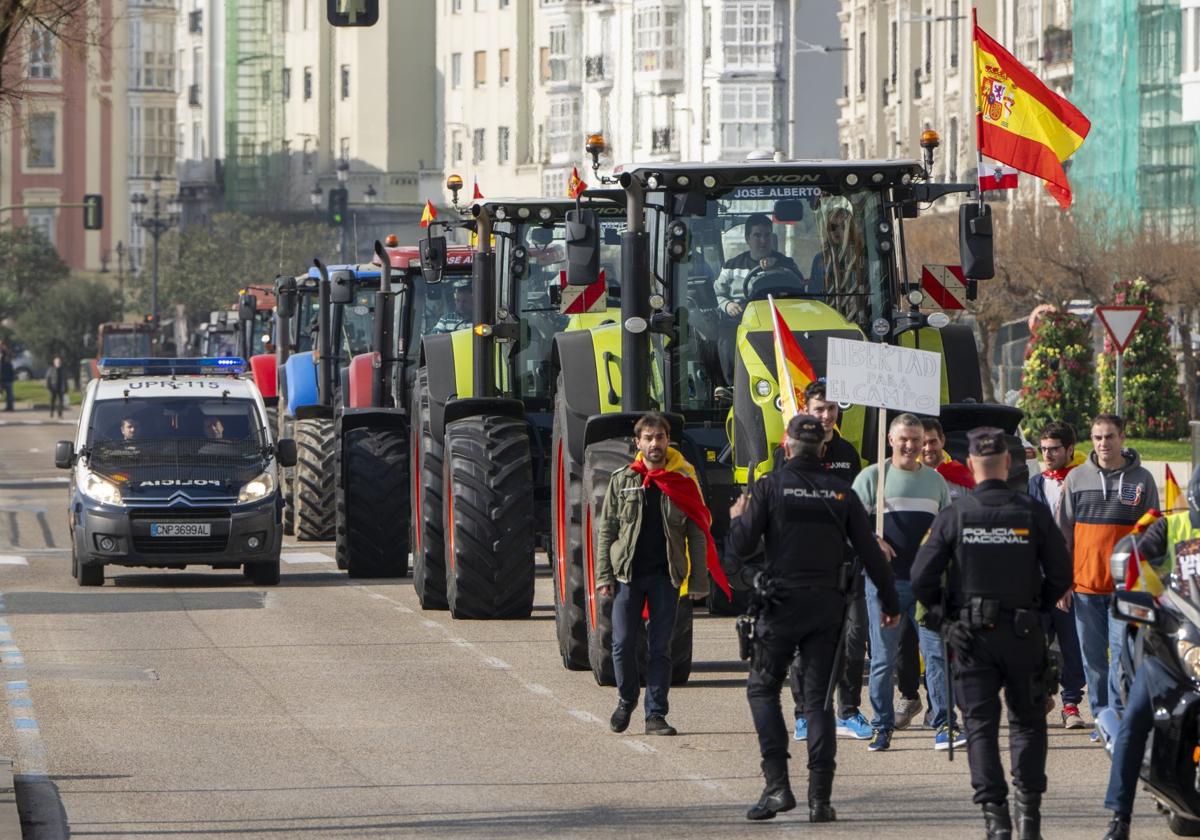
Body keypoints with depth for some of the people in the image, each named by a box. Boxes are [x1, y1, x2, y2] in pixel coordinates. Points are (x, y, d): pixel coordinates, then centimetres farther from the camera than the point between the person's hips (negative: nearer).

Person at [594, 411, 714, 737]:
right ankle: (626, 700, 23)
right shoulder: (622, 480, 5)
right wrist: (603, 576, -2)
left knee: (660, 647, 2)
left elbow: (697, 534, 3)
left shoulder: (683, 481, 2)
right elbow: (606, 530, 6)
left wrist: (698, 581, -2)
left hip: (665, 575, -1)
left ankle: (656, 714, 6)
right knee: (623, 643, 0)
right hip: (627, 573, 1)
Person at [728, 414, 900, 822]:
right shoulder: (841, 492, 3)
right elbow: (869, 551, 4)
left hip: (782, 604, -3)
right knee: (819, 697, 6)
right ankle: (820, 798, 1)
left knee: (762, 688, 10)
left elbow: (742, 545, -7)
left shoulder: (770, 486, -5)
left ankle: (777, 784, -4)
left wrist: (737, 518, 15)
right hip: (828, 606, 3)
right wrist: (889, 601, 15)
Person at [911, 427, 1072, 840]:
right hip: (1024, 634, 1)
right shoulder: (1033, 513, -4)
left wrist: (943, 612, 8)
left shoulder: (954, 516, -6)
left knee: (981, 724, 5)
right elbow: (1061, 574, -3)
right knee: (1027, 721, 14)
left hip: (971, 635, -1)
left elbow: (922, 578, -8)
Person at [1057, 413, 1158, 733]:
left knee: (1123, 650, -7)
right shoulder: (1077, 478, 6)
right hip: (1085, 584, 2)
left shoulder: (1141, 479, 3)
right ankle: (1101, 716, 13)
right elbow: (1064, 533, 10)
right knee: (1093, 656, 5)